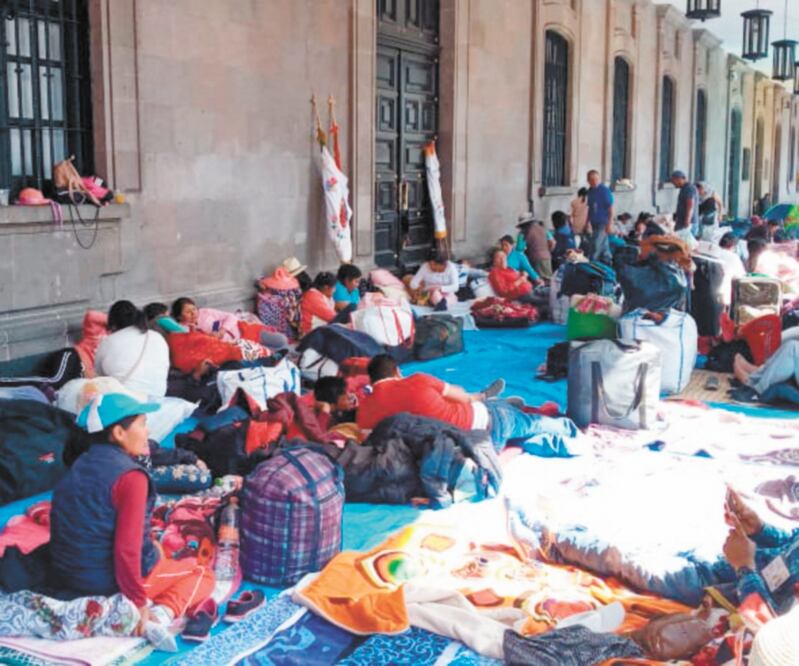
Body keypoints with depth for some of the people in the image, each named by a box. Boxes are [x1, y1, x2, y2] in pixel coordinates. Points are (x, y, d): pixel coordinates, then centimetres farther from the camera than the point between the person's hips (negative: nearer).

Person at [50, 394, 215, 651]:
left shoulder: (81, 465, 5)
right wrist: (139, 602, -16)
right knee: (203, 573, 12)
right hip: (113, 582, -8)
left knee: (156, 554, 33)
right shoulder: (130, 476, -21)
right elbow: (127, 548, -25)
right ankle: (161, 615, -15)